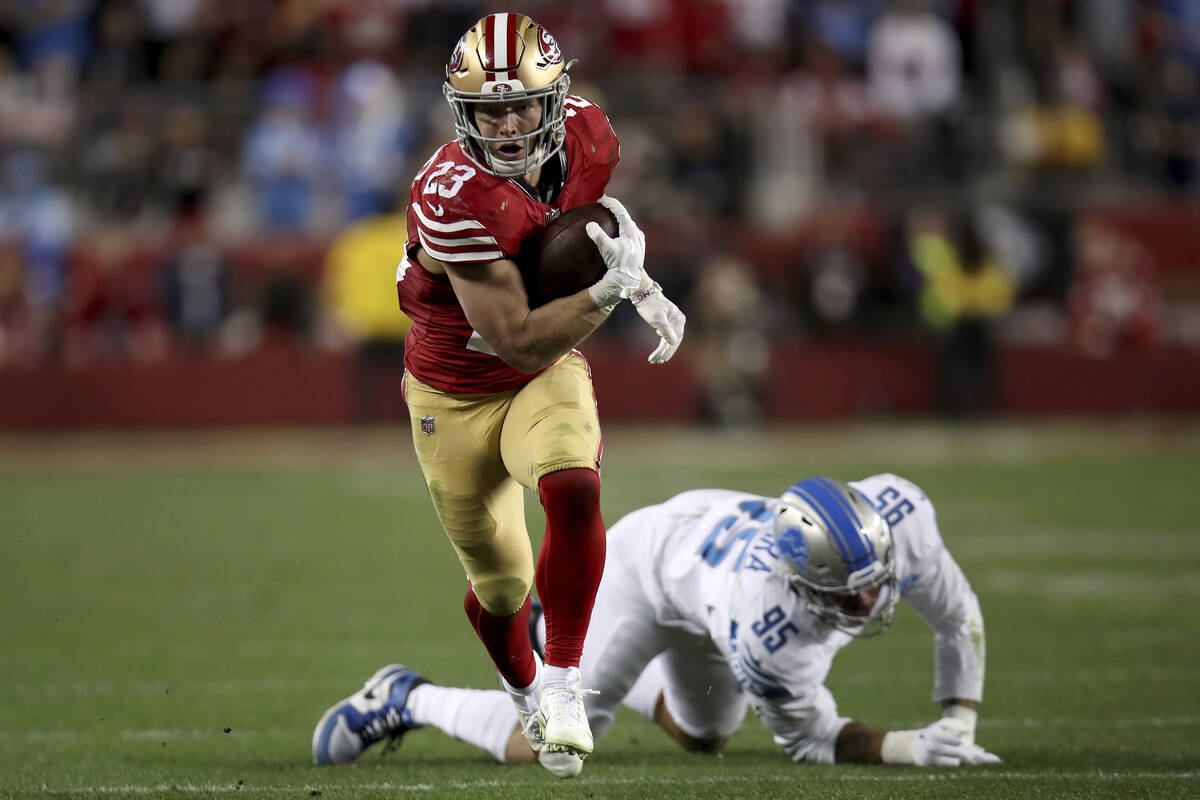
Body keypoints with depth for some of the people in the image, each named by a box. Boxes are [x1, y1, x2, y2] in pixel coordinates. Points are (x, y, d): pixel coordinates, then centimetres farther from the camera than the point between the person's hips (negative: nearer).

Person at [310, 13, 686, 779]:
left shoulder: (588, 137, -14)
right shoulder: (453, 197, -33)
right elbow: (519, 341, -32)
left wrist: (642, 288, 0)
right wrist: (612, 288, -37)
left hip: (550, 377, 3)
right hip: (456, 393, -3)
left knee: (574, 490, -29)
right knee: (502, 584, 12)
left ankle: (564, 680, -13)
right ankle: (528, 691, 46)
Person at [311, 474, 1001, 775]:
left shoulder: (899, 517, -35)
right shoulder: (761, 626, -47)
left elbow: (959, 618, -13)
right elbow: (810, 737, -28)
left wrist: (959, 726, -20)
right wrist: (908, 750, -40)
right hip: (654, 558, -6)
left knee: (704, 737, 27)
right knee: (549, 744, -8)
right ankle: (411, 700, 18)